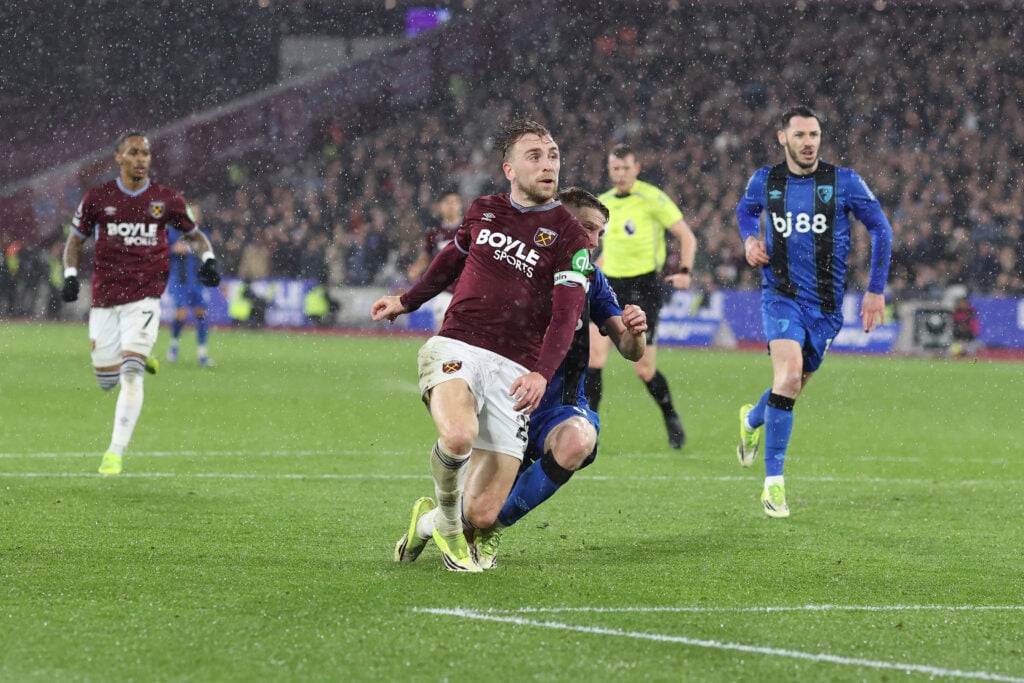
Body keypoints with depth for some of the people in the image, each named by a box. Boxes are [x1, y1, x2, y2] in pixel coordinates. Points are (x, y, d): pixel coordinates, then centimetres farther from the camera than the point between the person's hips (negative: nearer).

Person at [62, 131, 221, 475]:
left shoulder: (167, 200, 2)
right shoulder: (97, 198, 2)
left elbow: (194, 234, 18)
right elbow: (75, 241, 14)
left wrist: (208, 258, -1)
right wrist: (70, 275, -2)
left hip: (144, 298, -2)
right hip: (104, 299, 2)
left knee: (131, 374, -18)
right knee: (107, 381, 6)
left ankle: (116, 451, -13)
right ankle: (138, 359, 41)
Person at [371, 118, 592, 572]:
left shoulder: (568, 236, 0)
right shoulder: (483, 211, 10)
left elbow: (566, 314, -10)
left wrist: (542, 373, -26)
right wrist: (406, 302, 41)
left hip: (514, 369, -1)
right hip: (457, 347, 1)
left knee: (483, 514, -6)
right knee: (459, 435, -35)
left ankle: (428, 522, 30)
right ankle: (447, 515, -3)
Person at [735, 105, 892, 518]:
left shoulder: (843, 182, -5)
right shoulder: (765, 181, 0)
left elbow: (881, 229, 4)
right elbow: (745, 210, 23)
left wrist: (876, 290, 1)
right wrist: (750, 239, 1)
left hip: (825, 305, 2)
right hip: (781, 296, -2)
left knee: (792, 387, 12)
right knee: (789, 376, -24)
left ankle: (752, 420, 49)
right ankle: (773, 481, -17)